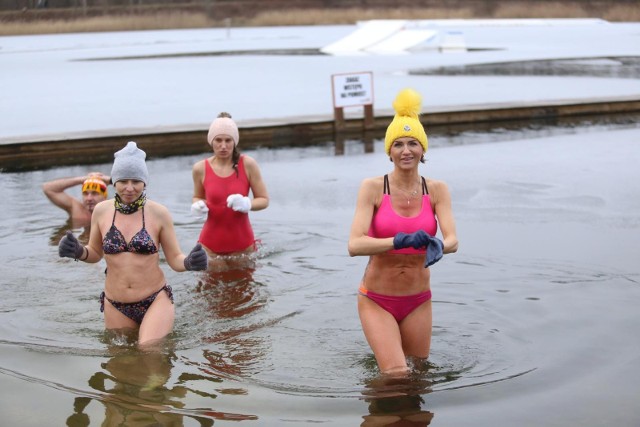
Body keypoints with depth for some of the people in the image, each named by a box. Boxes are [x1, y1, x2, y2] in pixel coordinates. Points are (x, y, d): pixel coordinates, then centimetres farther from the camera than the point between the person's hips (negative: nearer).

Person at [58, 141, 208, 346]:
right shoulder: (102, 211, 0)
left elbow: (175, 259, -1)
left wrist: (189, 262, -24)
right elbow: (95, 253, 13)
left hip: (156, 301, -3)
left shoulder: (158, 213, -7)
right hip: (115, 306, 3)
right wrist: (78, 252, -9)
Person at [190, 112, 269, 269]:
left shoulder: (248, 164, -10)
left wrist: (246, 203, -25)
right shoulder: (200, 169, -6)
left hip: (242, 242, 0)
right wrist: (197, 206, -11)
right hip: (211, 243, 0)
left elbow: (264, 200, -5)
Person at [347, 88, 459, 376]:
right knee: (396, 376, -9)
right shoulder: (372, 188, -11)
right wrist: (400, 240, -38)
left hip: (418, 301, 3)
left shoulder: (437, 190, -3)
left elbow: (452, 240, -15)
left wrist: (437, 246, -39)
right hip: (377, 300, -3)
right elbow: (355, 245, -23)